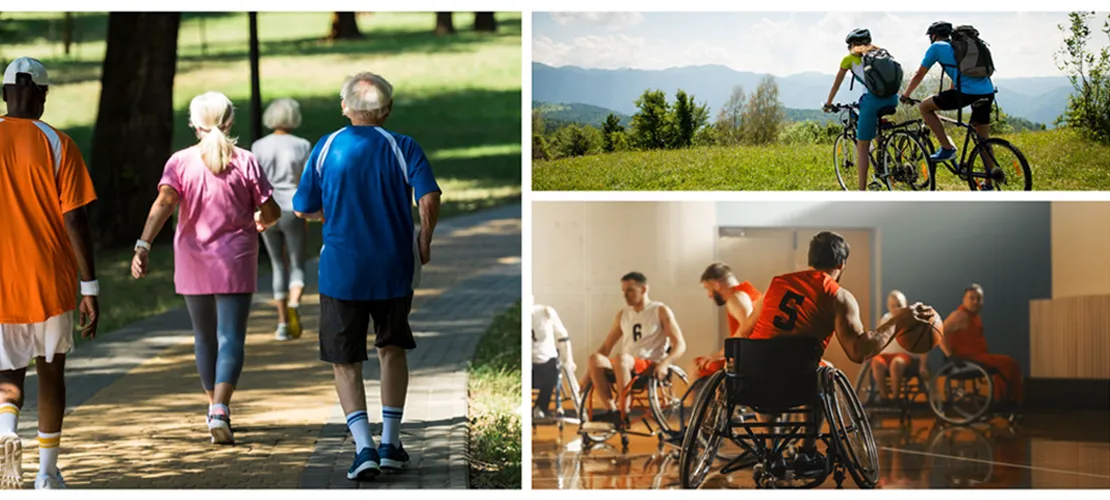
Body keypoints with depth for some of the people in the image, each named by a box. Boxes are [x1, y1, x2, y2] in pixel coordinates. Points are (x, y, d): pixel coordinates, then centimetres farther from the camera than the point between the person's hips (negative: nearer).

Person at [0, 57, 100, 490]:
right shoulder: (57, 145, -7)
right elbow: (74, 219, -10)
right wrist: (90, 287, -5)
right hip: (52, 281, -1)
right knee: (51, 370, 17)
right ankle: (48, 473, 20)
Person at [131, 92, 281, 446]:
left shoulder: (181, 162, -3)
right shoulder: (244, 162, -3)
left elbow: (164, 203, -18)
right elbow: (271, 212, -2)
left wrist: (143, 246, -24)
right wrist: (260, 222, 22)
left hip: (193, 263, 2)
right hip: (235, 262, -2)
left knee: (204, 338, 18)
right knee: (230, 338, -4)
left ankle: (215, 408, 31)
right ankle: (220, 410, -23)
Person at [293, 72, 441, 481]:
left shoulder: (325, 148, -2)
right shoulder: (403, 148, -6)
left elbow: (302, 209, 4)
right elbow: (429, 201, -18)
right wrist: (425, 240, 0)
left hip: (341, 272, -1)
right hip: (394, 268, 1)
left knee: (345, 360, 9)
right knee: (392, 349, 21)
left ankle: (364, 447, -6)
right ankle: (390, 443, 18)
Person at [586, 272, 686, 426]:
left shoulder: (660, 311, 3)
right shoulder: (623, 315, 19)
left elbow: (680, 345, -4)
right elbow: (606, 347, 19)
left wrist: (664, 363, -23)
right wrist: (589, 374, 6)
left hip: (651, 368, -5)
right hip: (627, 368, 5)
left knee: (621, 358, -37)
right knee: (595, 359, -25)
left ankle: (624, 412, -33)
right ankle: (611, 411, -30)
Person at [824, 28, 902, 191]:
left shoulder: (850, 58, 16)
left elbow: (836, 84, 24)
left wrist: (828, 103, 37)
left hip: (873, 99, -5)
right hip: (892, 99, 5)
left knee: (862, 147, 4)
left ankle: (862, 191, -2)